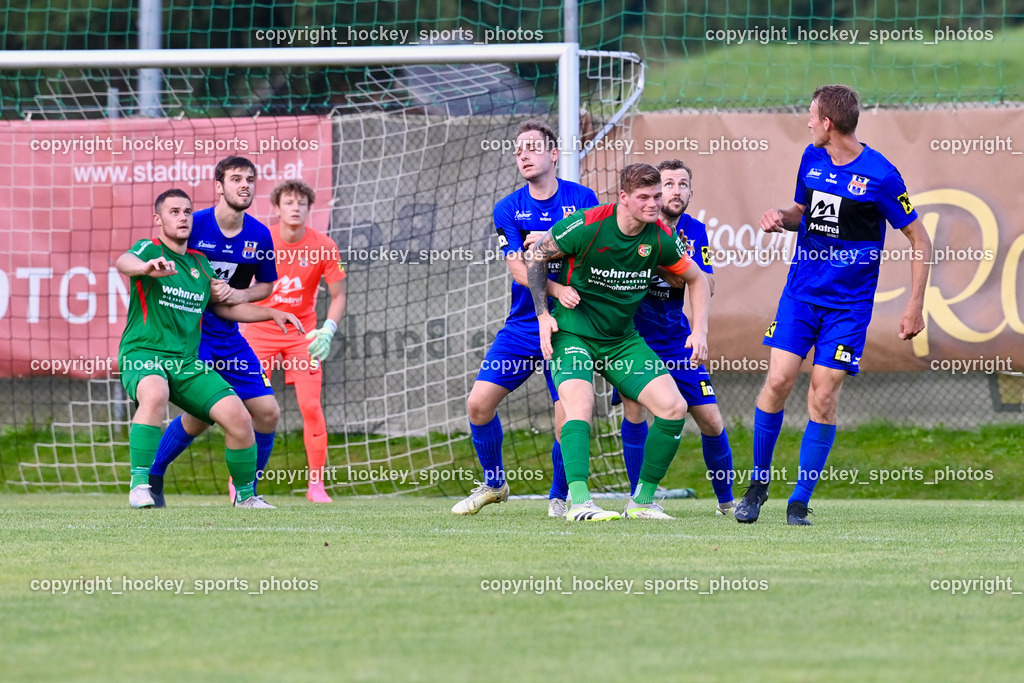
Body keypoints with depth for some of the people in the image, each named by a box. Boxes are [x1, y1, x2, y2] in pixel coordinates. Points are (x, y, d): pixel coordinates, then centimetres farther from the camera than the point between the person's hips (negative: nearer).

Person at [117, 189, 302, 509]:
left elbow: (224, 307, 32)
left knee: (238, 416, -10)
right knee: (155, 394, -39)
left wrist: (272, 313, 22)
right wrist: (146, 267, -52)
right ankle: (140, 485, -34)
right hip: (142, 353, -6)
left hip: (187, 362, 6)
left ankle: (246, 495, 12)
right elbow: (124, 262, -28)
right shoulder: (149, 250, -3)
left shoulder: (200, 263, 17)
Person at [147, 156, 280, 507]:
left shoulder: (259, 235, 1)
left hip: (229, 336, 5)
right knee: (200, 414, -16)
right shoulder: (194, 225, -11)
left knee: (267, 412, -3)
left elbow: (266, 284, 16)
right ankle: (151, 477, 7)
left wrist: (242, 295, -6)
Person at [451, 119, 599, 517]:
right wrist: (557, 289, -25)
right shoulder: (507, 209, 3)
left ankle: (559, 497, 11)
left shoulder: (582, 199, -1)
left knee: (567, 421, -12)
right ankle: (493, 483, 21)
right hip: (522, 325, 3)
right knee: (479, 404, -3)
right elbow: (518, 269, -8)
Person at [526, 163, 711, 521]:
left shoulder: (661, 238, -8)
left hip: (622, 340, 5)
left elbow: (696, 279, 12)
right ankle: (579, 502, -32)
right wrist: (543, 314, -7)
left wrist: (699, 331, 2)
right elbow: (535, 255, -4)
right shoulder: (587, 225, -19)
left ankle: (643, 500, 2)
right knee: (580, 407, -30)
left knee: (674, 407, -9)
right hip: (573, 333, -4)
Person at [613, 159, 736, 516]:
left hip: (675, 336, 3)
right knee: (634, 406, -21)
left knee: (711, 421, 1)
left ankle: (726, 500, 19)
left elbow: (706, 287, -5)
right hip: (632, 333, -3)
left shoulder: (694, 232, 2)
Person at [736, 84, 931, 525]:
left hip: (848, 304, -4)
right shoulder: (812, 158, 5)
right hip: (801, 293, 4)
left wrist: (915, 306, -8)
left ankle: (800, 502, 3)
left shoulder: (880, 175, -12)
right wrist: (781, 219, -2)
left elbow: (919, 240, -5)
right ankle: (758, 485, 10)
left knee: (823, 397, -7)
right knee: (778, 381, -6)